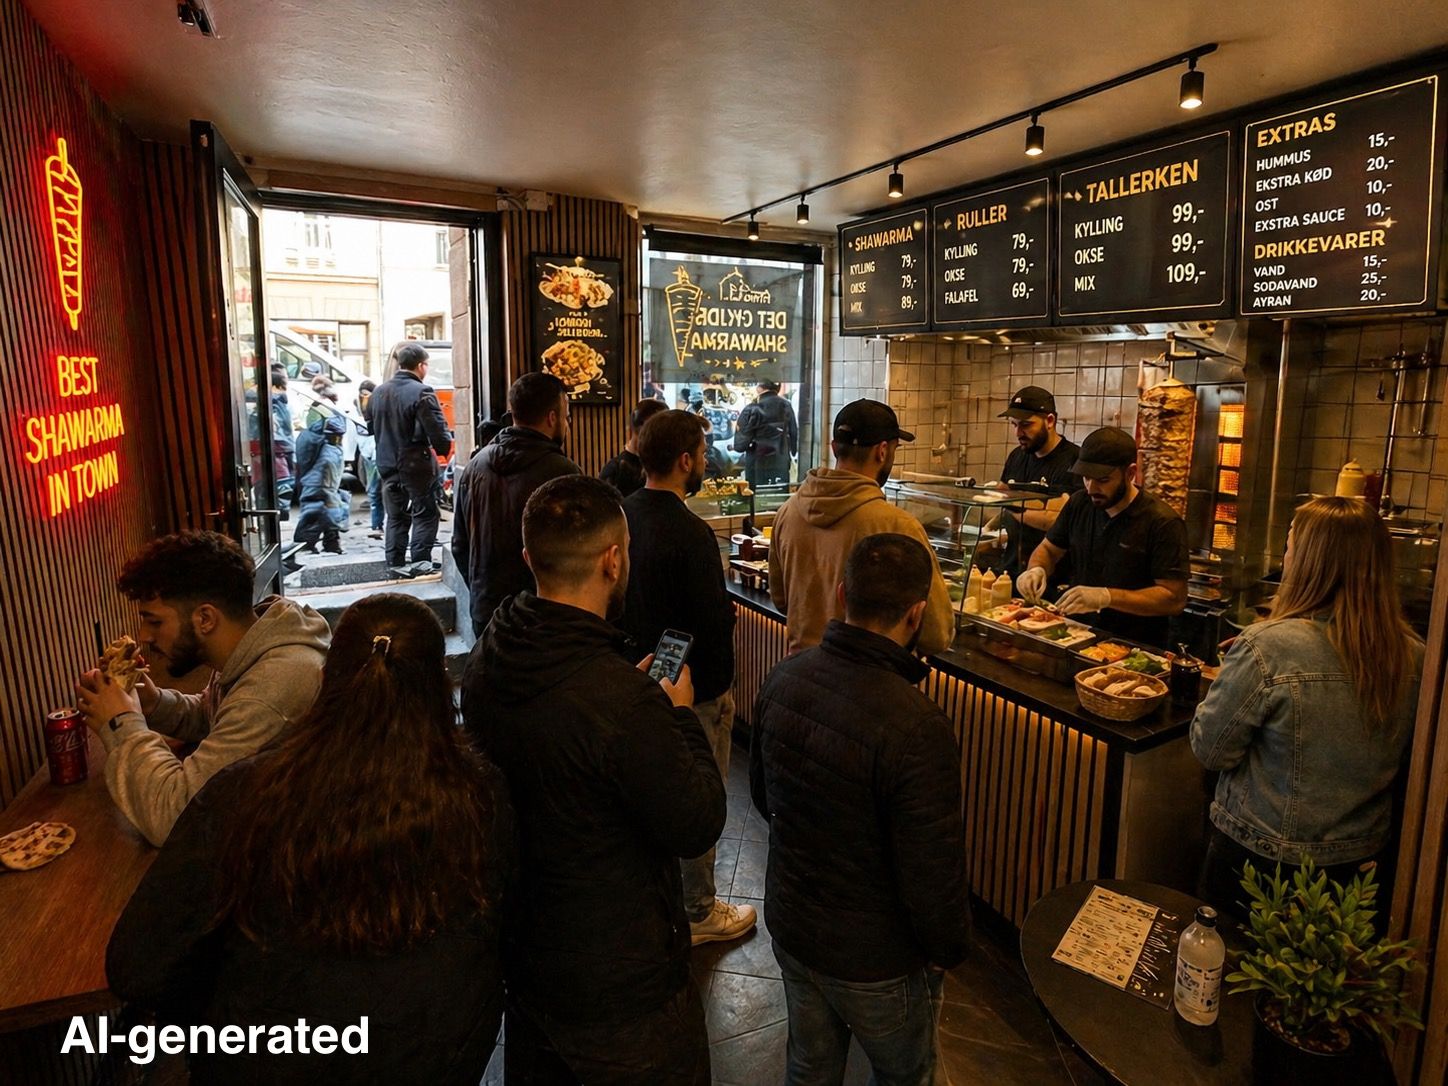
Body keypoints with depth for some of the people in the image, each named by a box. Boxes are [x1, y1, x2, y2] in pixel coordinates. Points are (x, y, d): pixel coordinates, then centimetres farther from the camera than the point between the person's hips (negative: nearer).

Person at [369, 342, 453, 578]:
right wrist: (444, 448, -1)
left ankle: (395, 563, 16)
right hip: (416, 463, -6)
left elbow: (371, 426, 16)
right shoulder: (422, 392, -16)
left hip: (387, 463, 6)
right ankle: (421, 561, 5)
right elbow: (438, 430, -18)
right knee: (425, 513, 6)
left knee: (396, 516, 13)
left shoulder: (379, 392, 7)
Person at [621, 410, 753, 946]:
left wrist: (638, 659, 14)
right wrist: (720, 687, -6)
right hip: (693, 689, -8)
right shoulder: (690, 533, -26)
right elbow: (715, 621, -23)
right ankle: (697, 912, 27)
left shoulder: (621, 515, -2)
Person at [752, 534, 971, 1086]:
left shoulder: (783, 678, -15)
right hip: (876, 960, -5)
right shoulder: (915, 727, -35)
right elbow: (933, 869, -25)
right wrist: (949, 948, -4)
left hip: (789, 930, 5)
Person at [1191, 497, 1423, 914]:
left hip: (1261, 856, -5)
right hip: (1364, 854, 5)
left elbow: (1210, 749, -17)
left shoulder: (1266, 648, -27)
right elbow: (1405, 761, 6)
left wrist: (1226, 690, -1)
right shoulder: (1414, 656, -9)